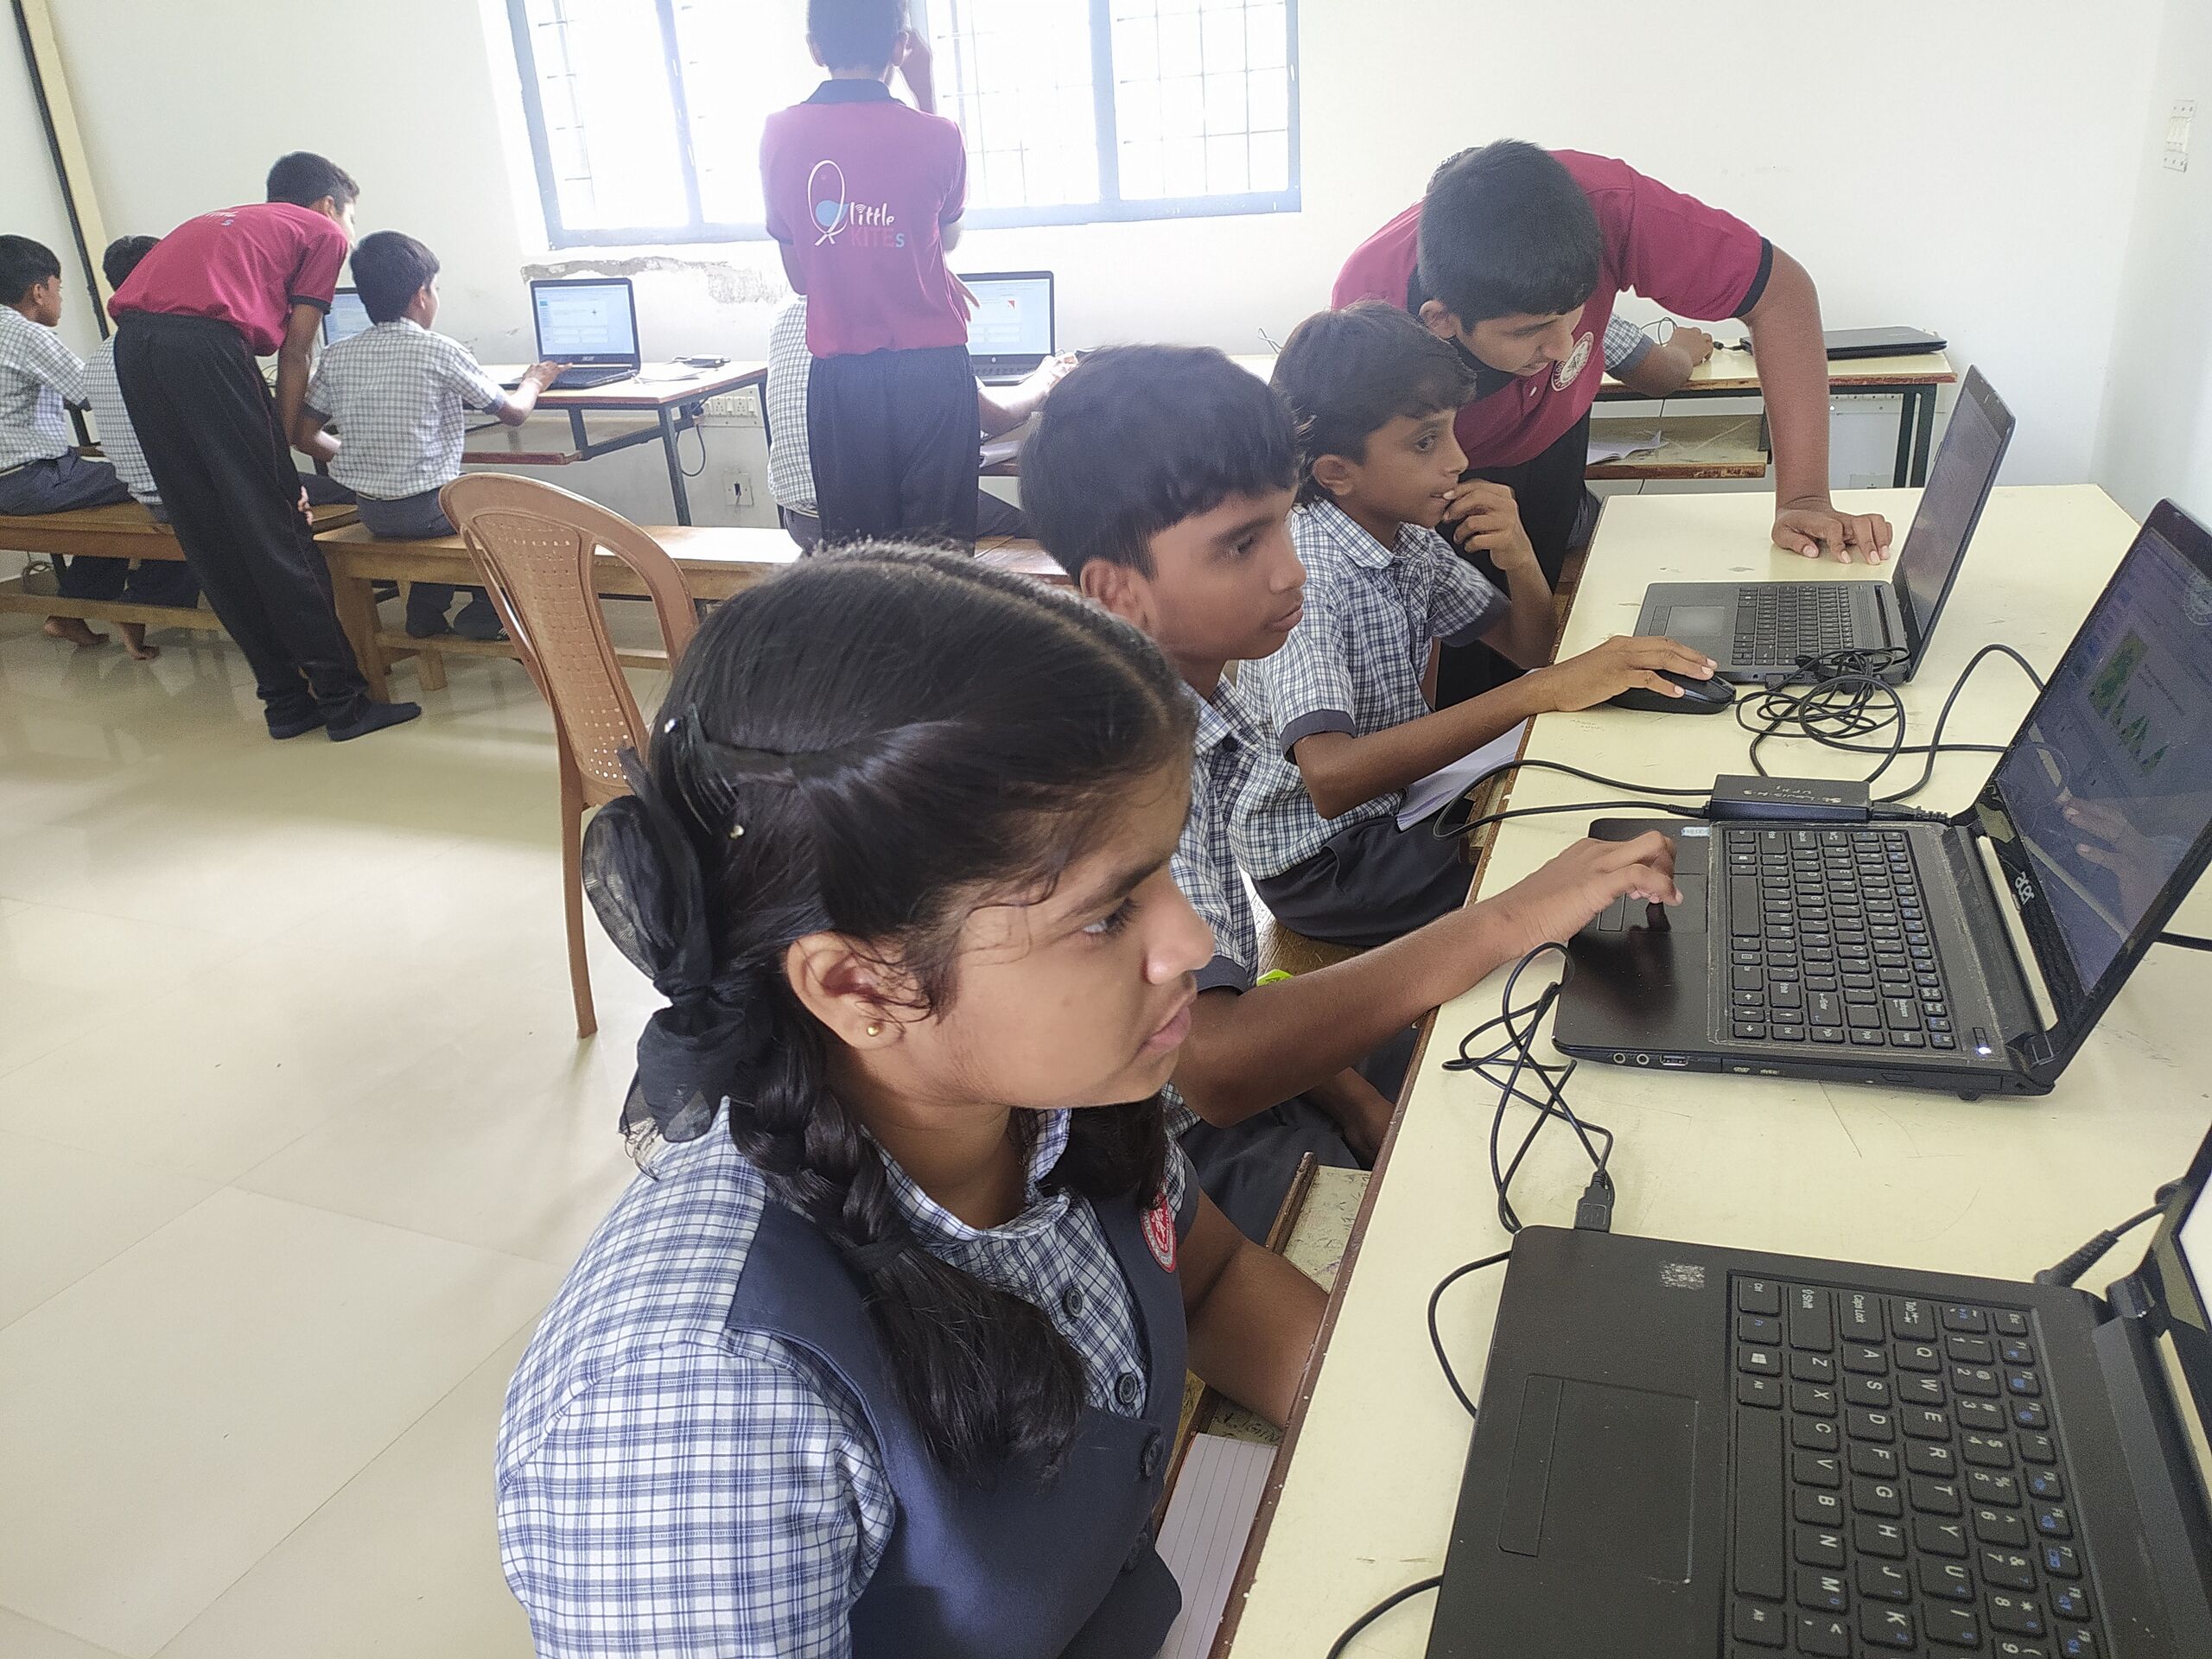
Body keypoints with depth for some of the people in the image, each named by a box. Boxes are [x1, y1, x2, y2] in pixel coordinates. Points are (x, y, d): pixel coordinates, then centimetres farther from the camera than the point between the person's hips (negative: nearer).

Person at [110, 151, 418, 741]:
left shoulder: (222, 222, 35)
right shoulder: (324, 232, 16)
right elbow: (295, 350, 7)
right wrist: (283, 444, 9)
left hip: (132, 342, 7)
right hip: (205, 344, -7)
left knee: (212, 542, 10)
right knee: (279, 534, -1)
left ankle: (286, 698, 16)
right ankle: (342, 699, 5)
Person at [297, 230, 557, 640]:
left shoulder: (336, 357, 1)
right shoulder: (440, 352, -13)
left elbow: (306, 436, 3)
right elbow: (513, 413, -3)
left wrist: (363, 459, 19)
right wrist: (533, 382, 18)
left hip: (370, 514, 6)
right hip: (427, 511, -6)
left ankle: (425, 611, 32)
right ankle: (484, 616, 16)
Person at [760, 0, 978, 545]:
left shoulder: (780, 134, -1)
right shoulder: (933, 134, -8)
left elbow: (798, 277, 7)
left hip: (839, 374, 2)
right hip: (930, 368, -2)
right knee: (936, 549, 4)